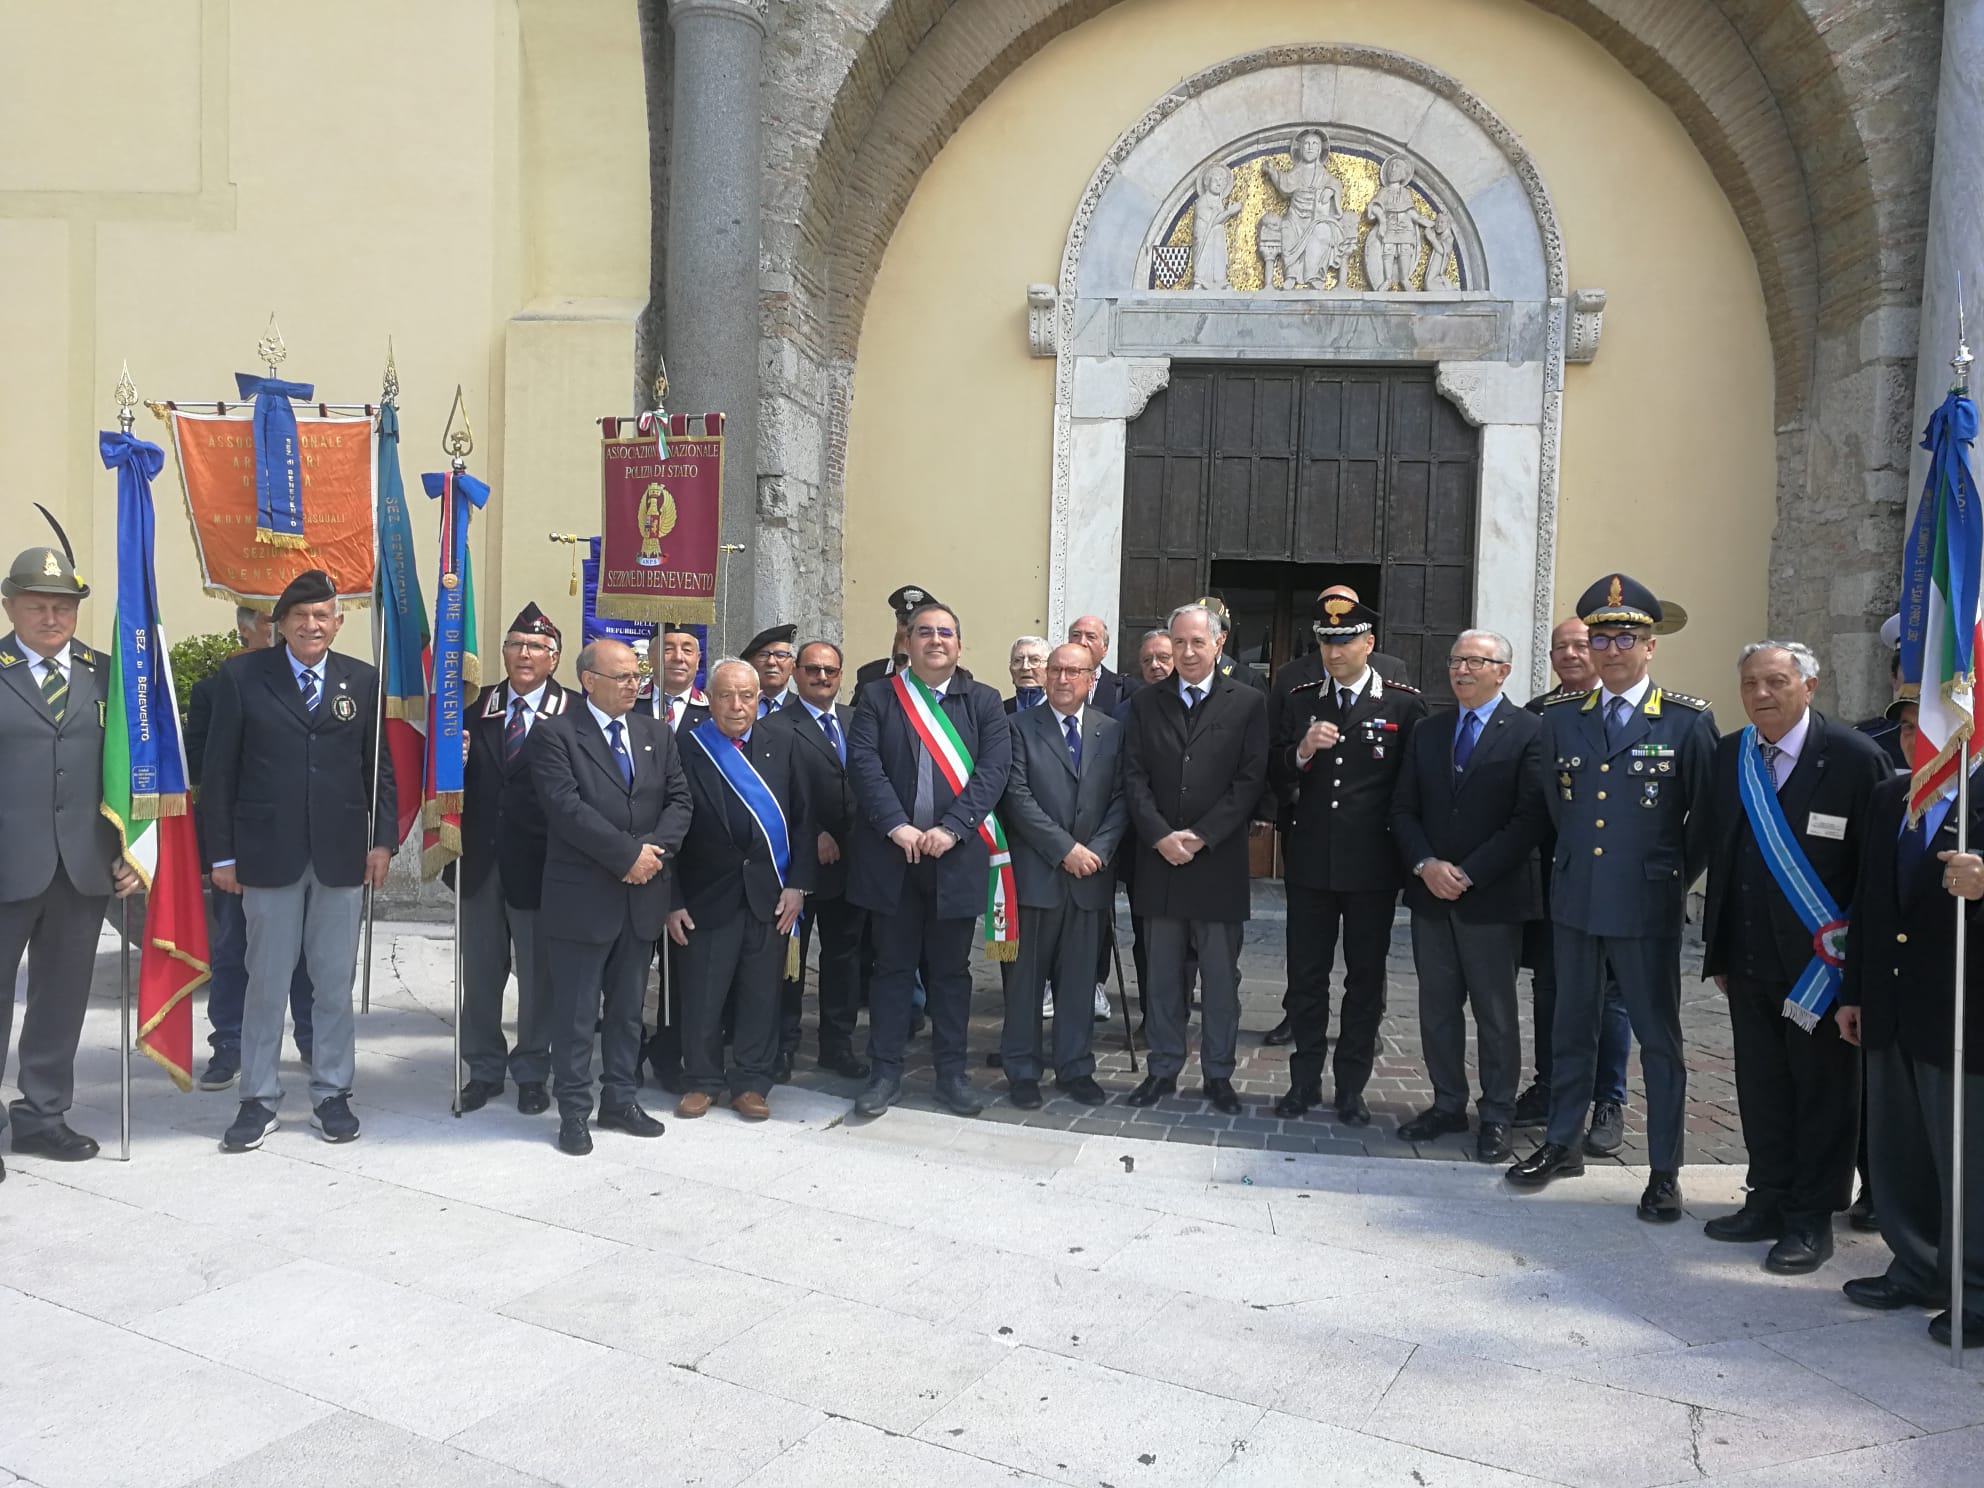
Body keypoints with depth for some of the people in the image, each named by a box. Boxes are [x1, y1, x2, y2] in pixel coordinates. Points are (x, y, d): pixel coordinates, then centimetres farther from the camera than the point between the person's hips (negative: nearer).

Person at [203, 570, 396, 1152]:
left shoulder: (362, 680, 6)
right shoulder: (242, 677, 1)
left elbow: (378, 766, 8)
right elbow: (220, 769, 1)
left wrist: (383, 838, 0)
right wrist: (222, 852, -2)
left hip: (342, 853, 2)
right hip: (269, 853, -1)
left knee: (335, 983, 8)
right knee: (266, 982, 6)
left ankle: (331, 1093, 20)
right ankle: (258, 1098, 19)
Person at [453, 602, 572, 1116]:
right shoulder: (476, 707, 6)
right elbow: (456, 778, 8)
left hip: (537, 863, -4)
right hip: (481, 861, 4)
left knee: (538, 974, 9)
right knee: (480, 972, 14)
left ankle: (531, 1074, 25)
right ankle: (484, 1070, 29)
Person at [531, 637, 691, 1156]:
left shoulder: (656, 734, 11)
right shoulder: (555, 734, -7)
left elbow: (678, 800, 5)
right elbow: (566, 808, -17)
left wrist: (655, 849, -12)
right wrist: (628, 854, -19)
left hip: (643, 896, 5)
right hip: (582, 898, -5)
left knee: (628, 1009, 15)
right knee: (576, 1012, 4)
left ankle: (621, 1100, 26)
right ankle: (574, 1111, 16)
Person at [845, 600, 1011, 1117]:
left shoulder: (983, 702, 6)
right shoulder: (877, 699, 4)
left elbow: (994, 769, -5)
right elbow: (863, 765, -7)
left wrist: (950, 828, -16)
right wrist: (897, 826, -18)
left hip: (956, 856, 1)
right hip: (892, 856, 0)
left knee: (951, 969, 10)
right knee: (893, 967, 7)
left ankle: (952, 1073, 21)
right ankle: (885, 1073, 16)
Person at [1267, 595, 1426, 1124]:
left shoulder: (1404, 704, -2)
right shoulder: (1300, 702, 8)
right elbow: (1275, 777, 4)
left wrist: (1409, 856, -7)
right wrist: (1302, 751, -16)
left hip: (1372, 866, -2)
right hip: (1309, 862, 2)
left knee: (1365, 979, 8)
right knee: (1306, 976, 8)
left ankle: (1352, 1088, 19)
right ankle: (1304, 1081, 20)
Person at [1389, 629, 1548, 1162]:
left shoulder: (1529, 732, -5)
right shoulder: (1427, 734, 12)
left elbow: (1530, 818, -12)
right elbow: (1403, 809, 9)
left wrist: (1468, 873, -16)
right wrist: (1425, 865, -8)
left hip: (1491, 898, -5)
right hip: (1431, 894, 5)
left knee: (1495, 1013, 4)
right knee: (1437, 1007, 11)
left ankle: (1496, 1116, 16)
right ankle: (1448, 1105, 24)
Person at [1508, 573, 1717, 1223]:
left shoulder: (1689, 721, -5)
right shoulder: (1561, 719, 6)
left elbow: (1706, 815, 0)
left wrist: (1675, 878, 3)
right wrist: (1572, 864, 14)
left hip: (1647, 905, -4)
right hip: (1575, 899, 4)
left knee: (1659, 1039, 5)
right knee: (1571, 1028, 15)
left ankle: (1665, 1170, 16)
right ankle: (1562, 1143, 30)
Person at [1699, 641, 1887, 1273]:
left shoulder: (1855, 758, -10)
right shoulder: (1729, 756, 5)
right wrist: (1718, 949, 10)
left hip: (1823, 964, -5)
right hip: (1750, 958, 5)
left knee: (1822, 1091, 7)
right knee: (1760, 1086, 13)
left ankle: (1811, 1219, 19)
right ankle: (1768, 1201, 28)